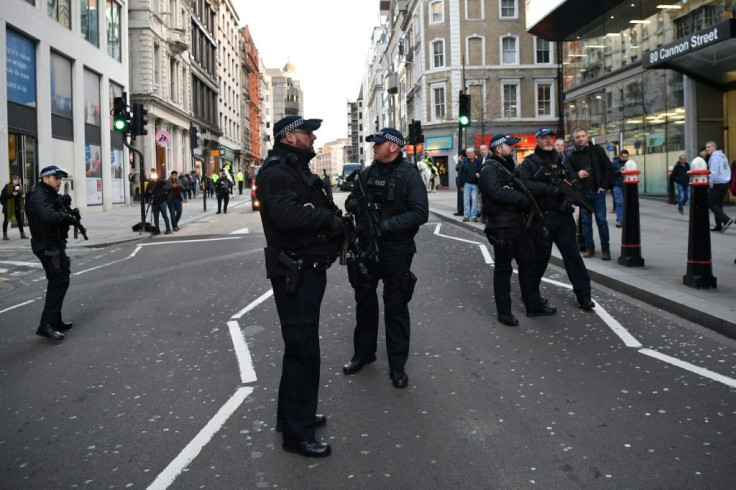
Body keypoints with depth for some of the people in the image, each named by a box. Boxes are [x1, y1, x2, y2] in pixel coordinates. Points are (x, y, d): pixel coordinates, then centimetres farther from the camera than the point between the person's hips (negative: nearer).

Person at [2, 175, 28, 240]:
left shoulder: (19, 187, 7)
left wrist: (23, 196, -4)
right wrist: (12, 194, -24)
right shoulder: (7, 187, -10)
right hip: (8, 207, -5)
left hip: (17, 207, 5)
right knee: (6, 220, 6)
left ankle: (22, 234, 11)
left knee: (20, 220, 5)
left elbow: (21, 195, 18)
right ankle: (5, 235, 12)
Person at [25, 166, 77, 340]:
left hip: (54, 244, 11)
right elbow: (50, 216, -34)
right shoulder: (39, 196, -17)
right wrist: (71, 218, -23)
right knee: (60, 281, -12)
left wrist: (68, 216, -3)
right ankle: (46, 324, -12)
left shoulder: (51, 195, 17)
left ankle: (55, 321, 26)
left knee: (58, 281, 17)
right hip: (48, 245, -11)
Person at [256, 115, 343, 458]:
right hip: (294, 272, -11)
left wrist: (332, 218, -5)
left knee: (301, 344, 20)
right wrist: (329, 219, -20)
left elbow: (315, 211, 17)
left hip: (309, 270, 11)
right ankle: (297, 433, 7)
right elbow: (287, 213, -33)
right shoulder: (276, 171, -16)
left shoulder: (298, 169, 18)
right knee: (303, 349, -5)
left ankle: (291, 414, 36)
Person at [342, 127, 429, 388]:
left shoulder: (409, 175, -10)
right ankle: (363, 352, 35)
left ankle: (397, 365, 16)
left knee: (396, 307, 4)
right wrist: (356, 205, -8)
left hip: (396, 251, -5)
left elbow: (420, 213, -18)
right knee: (364, 301, 17)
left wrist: (386, 224, -24)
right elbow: (351, 200, 16)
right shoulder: (367, 173, 7)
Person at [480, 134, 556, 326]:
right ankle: (504, 312, 10)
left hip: (517, 222, 9)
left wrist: (528, 202, 0)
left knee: (527, 263, 13)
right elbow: (497, 193, -27)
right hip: (501, 226, -9)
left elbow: (520, 188, 21)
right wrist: (523, 198, -18)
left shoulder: (509, 165, 18)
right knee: (503, 268, 0)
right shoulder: (489, 169, -12)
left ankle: (533, 305, 24)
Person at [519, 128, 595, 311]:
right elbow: (526, 184, -17)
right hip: (541, 218, -3)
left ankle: (583, 295, 8)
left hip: (563, 216, 4)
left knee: (572, 254, 3)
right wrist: (550, 189, -23)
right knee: (540, 256, 6)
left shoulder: (562, 162, 15)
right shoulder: (528, 163, 0)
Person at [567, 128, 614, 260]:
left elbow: (609, 167, 2)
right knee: (586, 221, 6)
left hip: (598, 191, -2)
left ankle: (605, 248, 6)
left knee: (601, 220, -1)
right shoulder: (573, 156, 6)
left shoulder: (597, 150, 3)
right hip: (582, 192, 2)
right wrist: (577, 174, -13)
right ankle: (589, 247, 14)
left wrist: (604, 186, -5)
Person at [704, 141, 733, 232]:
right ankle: (719, 225, 11)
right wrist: (727, 180, 18)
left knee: (711, 204, -5)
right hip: (725, 183, 9)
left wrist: (711, 183, -13)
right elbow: (728, 170, 18)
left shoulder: (714, 157, -11)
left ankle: (726, 219, -18)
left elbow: (714, 171, -20)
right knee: (718, 205, 13)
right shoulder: (723, 156, 17)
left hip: (717, 184, -9)